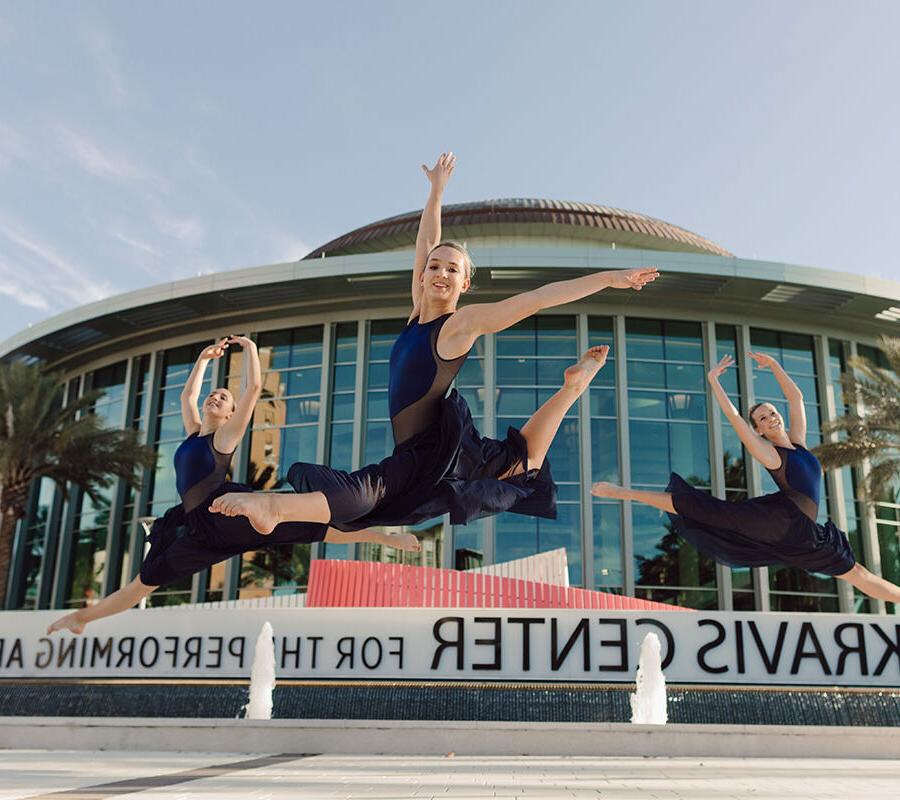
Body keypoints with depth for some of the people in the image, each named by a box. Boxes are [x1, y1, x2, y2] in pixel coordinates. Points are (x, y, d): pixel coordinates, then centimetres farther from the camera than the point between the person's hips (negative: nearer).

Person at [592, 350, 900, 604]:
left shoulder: (797, 441, 17)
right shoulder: (769, 454, -3)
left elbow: (796, 396, 20)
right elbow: (733, 415, -13)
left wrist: (773, 364, 16)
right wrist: (713, 380, -12)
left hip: (799, 536, 8)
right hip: (781, 518, -8)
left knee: (856, 573, 17)